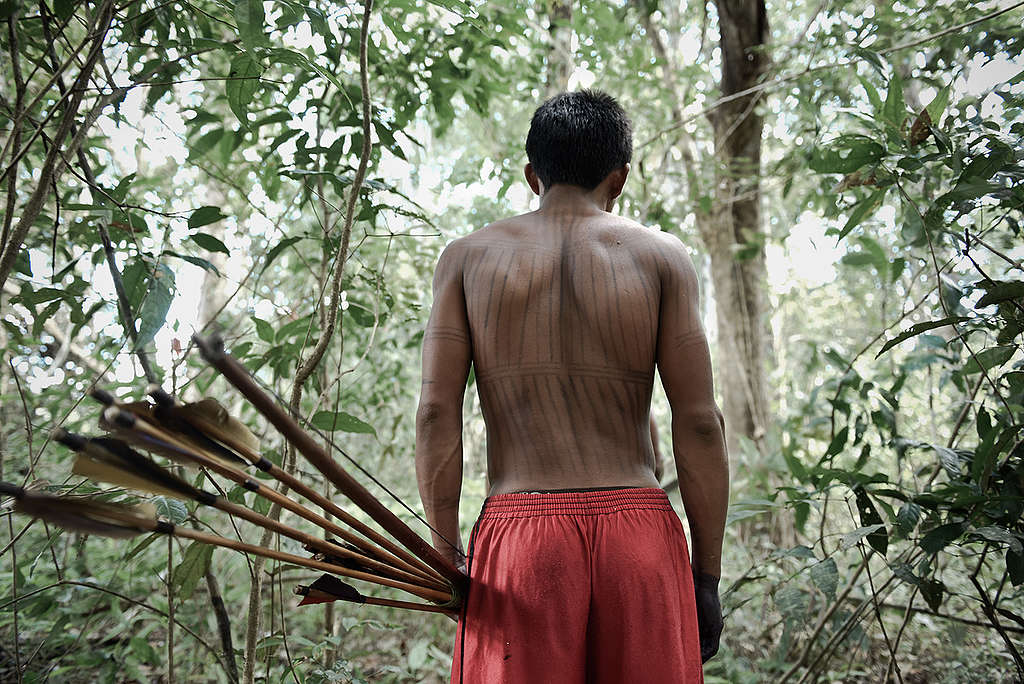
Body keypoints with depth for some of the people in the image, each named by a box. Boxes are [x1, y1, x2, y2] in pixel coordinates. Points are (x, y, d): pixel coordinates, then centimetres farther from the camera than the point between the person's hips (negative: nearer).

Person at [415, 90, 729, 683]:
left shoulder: (468, 257, 8)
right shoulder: (662, 257, 7)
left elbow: (436, 415, 1)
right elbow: (699, 422, 1)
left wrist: (447, 557, 9)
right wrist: (707, 574, 7)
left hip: (518, 531, 0)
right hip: (638, 526, 0)